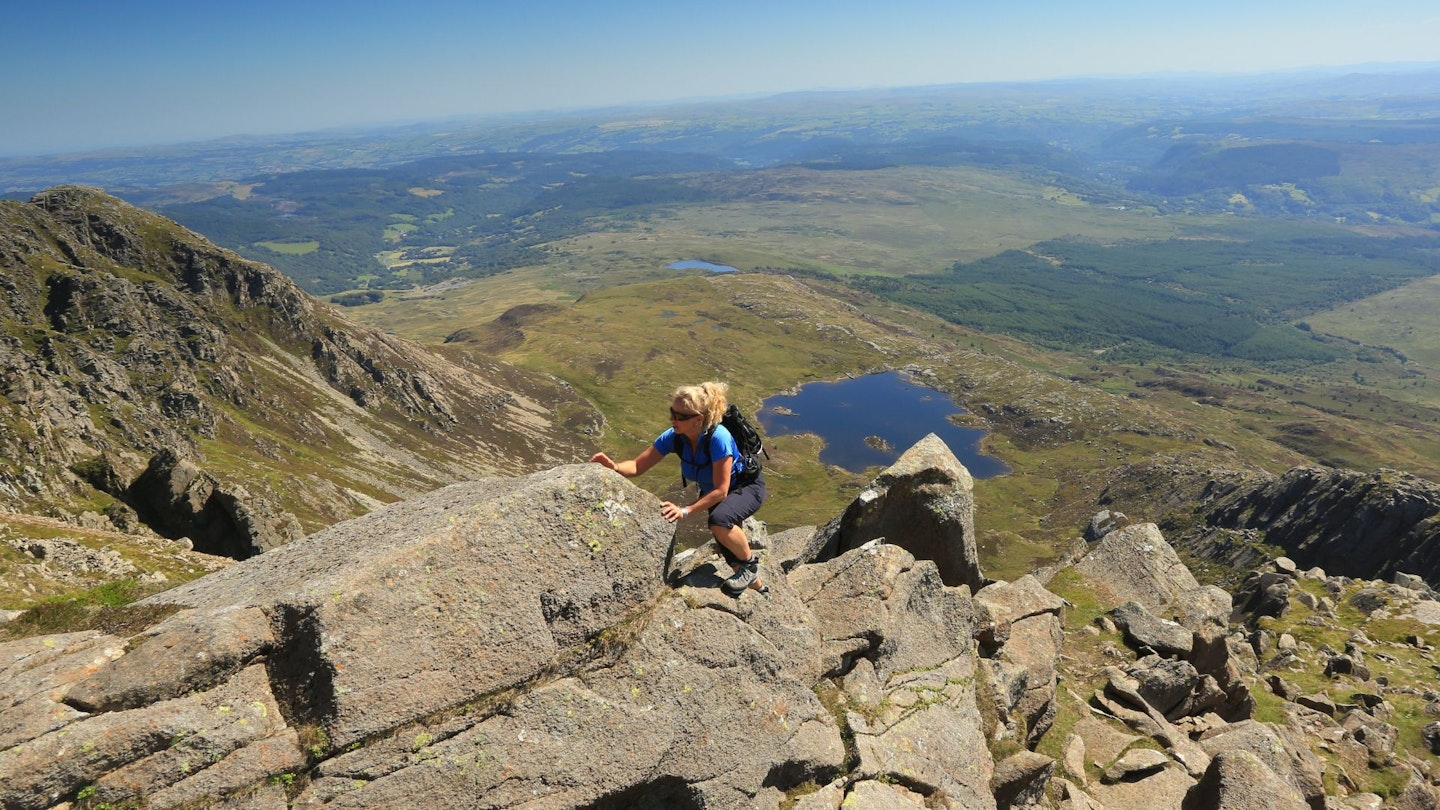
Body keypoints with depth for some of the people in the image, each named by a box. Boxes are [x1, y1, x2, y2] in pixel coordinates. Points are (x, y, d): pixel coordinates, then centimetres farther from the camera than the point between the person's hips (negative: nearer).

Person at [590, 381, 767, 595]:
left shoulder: (718, 438, -37)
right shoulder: (674, 437, -21)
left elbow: (720, 491, -33)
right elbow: (637, 466, -17)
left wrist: (685, 510, -40)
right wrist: (614, 466, -37)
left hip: (747, 487, -6)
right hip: (712, 492, 6)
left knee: (719, 521, -37)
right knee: (729, 547, 15)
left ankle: (750, 562, -7)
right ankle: (757, 588, 47)